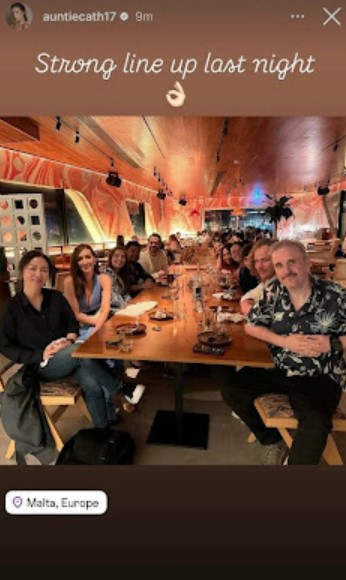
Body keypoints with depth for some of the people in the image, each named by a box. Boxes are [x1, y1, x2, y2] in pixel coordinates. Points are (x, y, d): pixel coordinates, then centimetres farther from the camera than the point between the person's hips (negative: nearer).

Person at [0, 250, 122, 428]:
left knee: (92, 385, -28)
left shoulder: (56, 297, 5)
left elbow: (72, 322, 13)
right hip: (41, 366, -3)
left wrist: (70, 339, -10)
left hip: (69, 356, 3)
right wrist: (40, 355, -15)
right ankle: (119, 390, -16)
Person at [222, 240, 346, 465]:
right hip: (280, 370, 4)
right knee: (232, 389, -5)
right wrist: (284, 341, -13)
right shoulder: (273, 292, -2)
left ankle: (297, 459, -1)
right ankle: (274, 440, 17)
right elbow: (251, 326, 2)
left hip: (320, 377, -3)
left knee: (315, 423, -32)